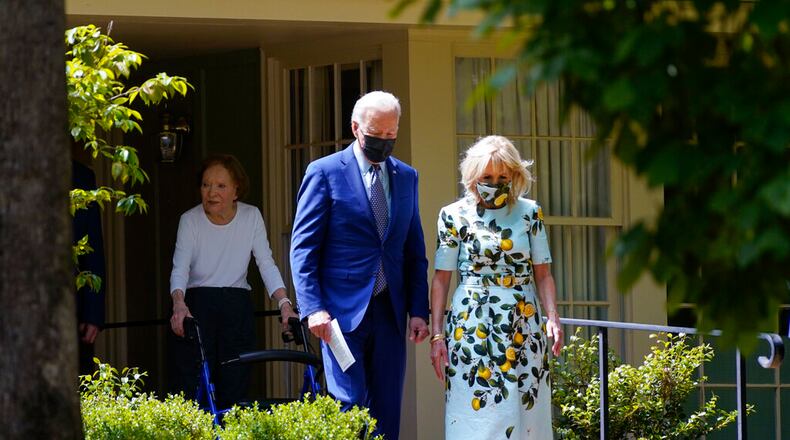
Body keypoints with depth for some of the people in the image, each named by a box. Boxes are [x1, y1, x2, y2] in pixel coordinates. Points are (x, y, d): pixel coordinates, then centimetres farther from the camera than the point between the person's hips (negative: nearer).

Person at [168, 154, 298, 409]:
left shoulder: (251, 217, 1)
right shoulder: (190, 220, -5)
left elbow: (266, 264, -3)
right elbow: (180, 269, -14)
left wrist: (284, 303, -18)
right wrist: (179, 304, -33)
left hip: (237, 310, 2)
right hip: (197, 305, -2)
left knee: (234, 393, -2)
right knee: (192, 390, -10)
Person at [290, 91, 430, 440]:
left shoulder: (406, 176, 13)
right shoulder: (325, 172, -2)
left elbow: (415, 250, 15)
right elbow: (303, 247, -4)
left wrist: (418, 310, 7)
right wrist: (313, 308, -14)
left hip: (390, 313, 5)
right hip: (342, 311, -5)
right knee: (349, 406, -9)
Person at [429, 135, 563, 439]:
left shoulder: (529, 213, 5)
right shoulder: (454, 216, 1)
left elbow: (542, 274, 7)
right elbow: (441, 279, 2)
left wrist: (552, 318, -8)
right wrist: (436, 334, -4)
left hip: (523, 326, 2)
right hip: (472, 325, -2)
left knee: (525, 413, 2)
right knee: (476, 415, -4)